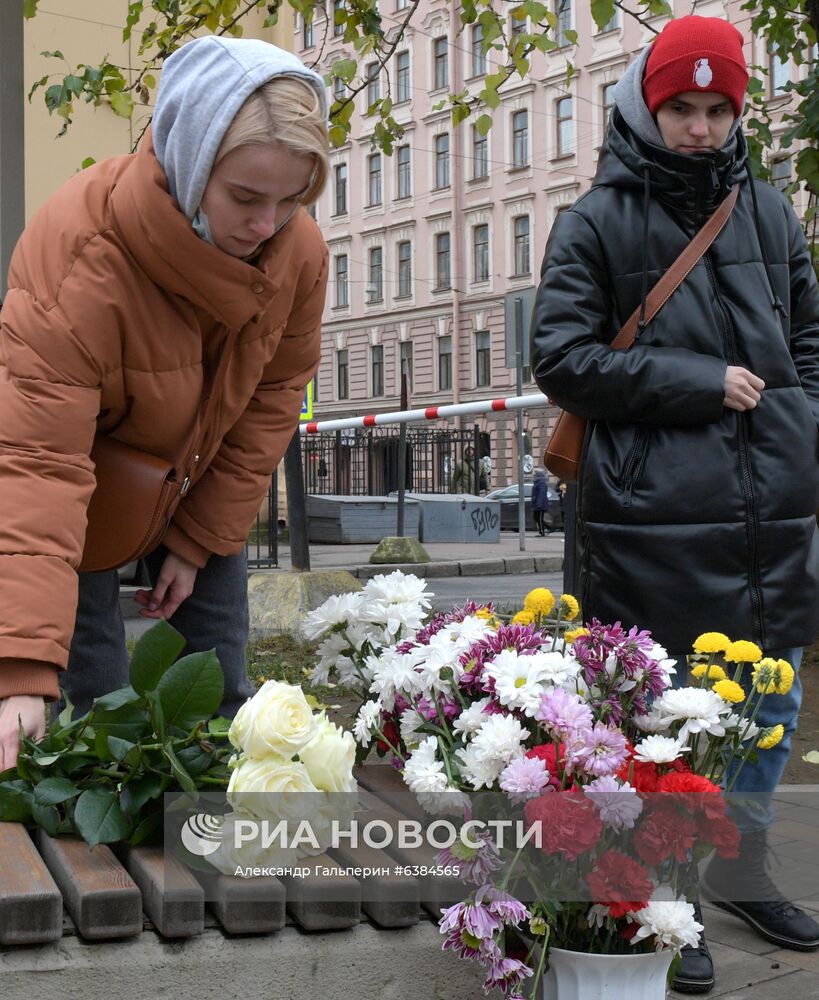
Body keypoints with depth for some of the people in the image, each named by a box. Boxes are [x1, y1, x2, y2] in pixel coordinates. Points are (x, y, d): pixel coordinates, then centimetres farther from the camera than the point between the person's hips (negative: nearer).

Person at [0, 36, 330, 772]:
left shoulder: (300, 252, -21)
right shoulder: (80, 258, -36)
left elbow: (272, 398, -7)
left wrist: (200, 542, -7)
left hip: (196, 478, 5)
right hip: (85, 474, -4)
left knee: (221, 692, 7)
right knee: (92, 699, -7)